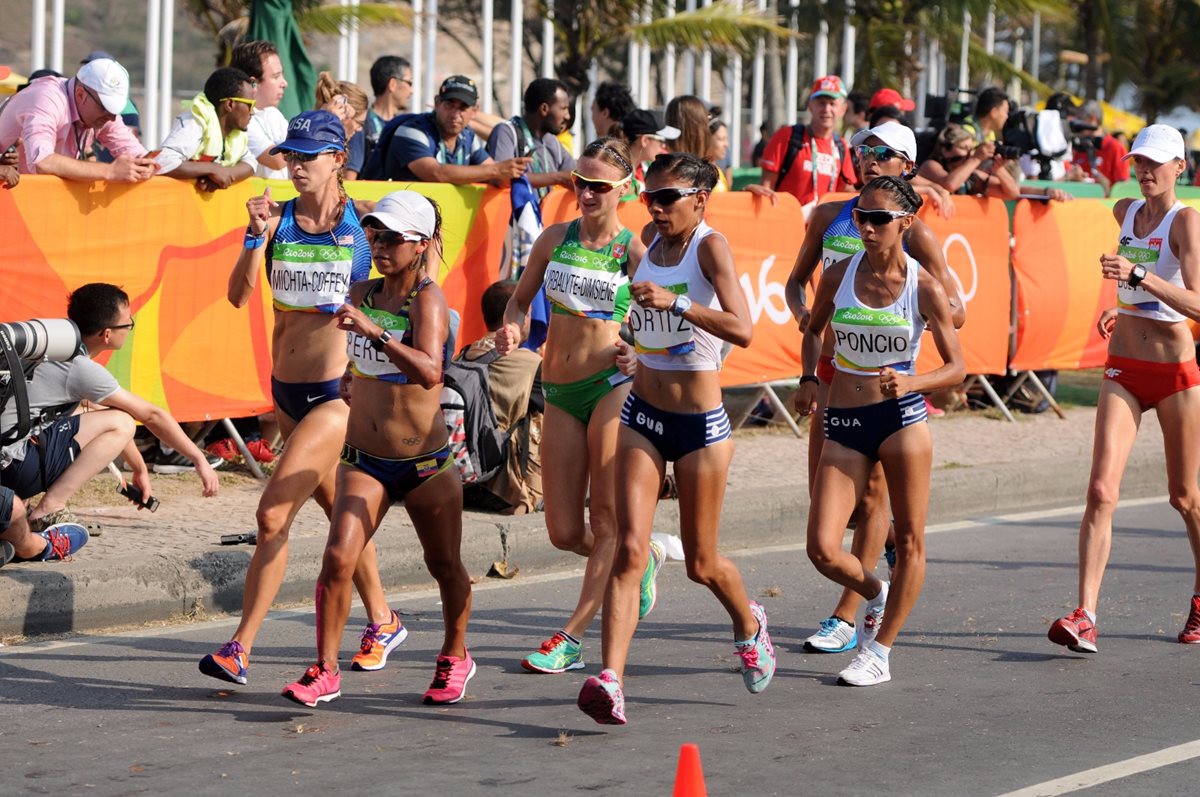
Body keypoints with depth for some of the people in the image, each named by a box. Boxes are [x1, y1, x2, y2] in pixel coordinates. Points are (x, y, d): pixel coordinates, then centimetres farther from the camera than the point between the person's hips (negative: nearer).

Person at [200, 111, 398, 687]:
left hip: (338, 391, -5)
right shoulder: (279, 218, 3)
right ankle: (382, 623, 37)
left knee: (273, 514, -14)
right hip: (287, 389, 5)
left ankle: (240, 647, -11)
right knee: (338, 509, 19)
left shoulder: (365, 222, -6)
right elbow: (240, 295, -7)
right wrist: (257, 236, -18)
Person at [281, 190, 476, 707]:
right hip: (364, 460, 4)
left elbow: (429, 372, -34)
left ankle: (455, 657, 37)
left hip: (426, 463, -4)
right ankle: (325, 671, -6)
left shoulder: (428, 299, -16)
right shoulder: (362, 294, 2)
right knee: (337, 560, -14)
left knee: (445, 567, 13)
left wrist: (374, 331, -42)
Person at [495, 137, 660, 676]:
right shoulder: (555, 239, 9)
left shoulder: (634, 249, -2)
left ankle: (571, 636, -5)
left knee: (606, 522, -8)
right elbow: (521, 298, 21)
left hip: (612, 384, -5)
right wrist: (513, 327, -1)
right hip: (560, 392, 5)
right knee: (564, 533, 3)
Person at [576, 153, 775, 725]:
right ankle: (610, 679, -21)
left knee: (700, 563, 10)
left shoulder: (710, 244, -14)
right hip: (642, 416, 4)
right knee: (629, 549, -12)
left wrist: (676, 304, -35)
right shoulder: (651, 237, 5)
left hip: (700, 423, -4)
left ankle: (749, 623, 43)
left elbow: (742, 329, -28)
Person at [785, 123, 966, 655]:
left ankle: (846, 619, 1)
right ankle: (894, 542, 36)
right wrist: (801, 312, -3)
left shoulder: (913, 233, -6)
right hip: (833, 365, 5)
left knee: (869, 492, -5)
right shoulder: (829, 216, 7)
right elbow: (797, 279, 19)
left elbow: (955, 312, -6)